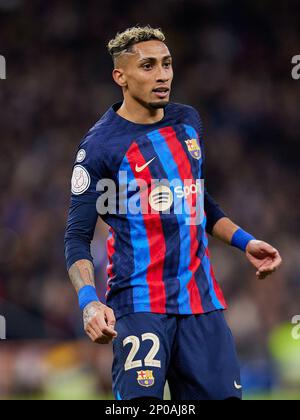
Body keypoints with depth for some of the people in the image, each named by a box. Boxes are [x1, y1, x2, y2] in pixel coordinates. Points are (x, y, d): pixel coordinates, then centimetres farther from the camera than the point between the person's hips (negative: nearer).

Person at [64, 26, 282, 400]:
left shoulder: (188, 122, 12)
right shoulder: (101, 144, -6)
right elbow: (77, 237, -7)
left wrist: (244, 242, 15)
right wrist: (89, 301, -21)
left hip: (201, 298, 6)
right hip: (138, 302, -6)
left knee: (223, 394, -1)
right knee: (141, 400, -18)